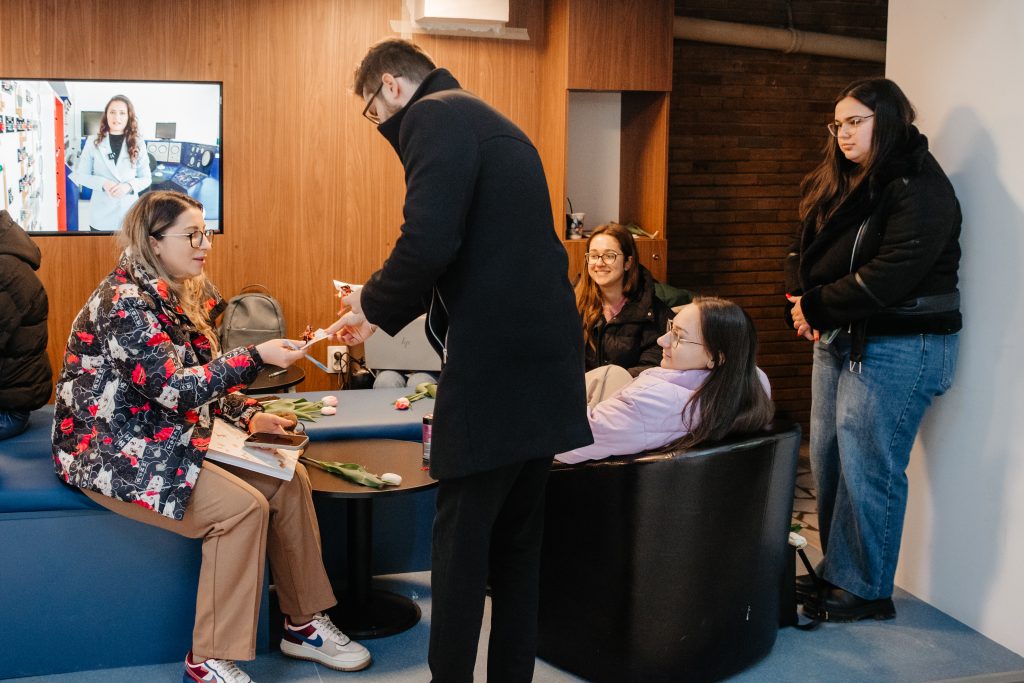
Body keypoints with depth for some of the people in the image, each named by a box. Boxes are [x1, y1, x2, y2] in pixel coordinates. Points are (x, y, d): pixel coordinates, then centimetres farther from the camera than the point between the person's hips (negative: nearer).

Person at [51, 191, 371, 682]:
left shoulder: (179, 296, 9)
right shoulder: (124, 302, -18)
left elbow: (201, 378, 14)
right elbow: (173, 387, -26)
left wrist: (249, 416, -2)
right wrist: (256, 357, -29)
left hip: (163, 438, 9)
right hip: (115, 453, -9)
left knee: (288, 480, -5)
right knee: (242, 505, -24)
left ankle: (303, 624, 4)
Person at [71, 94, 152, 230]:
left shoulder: (138, 144, 1)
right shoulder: (93, 142, 0)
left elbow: (146, 178, 4)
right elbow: (80, 175, 2)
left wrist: (129, 186, -17)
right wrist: (102, 183, -16)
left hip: (128, 213, 0)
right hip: (101, 215, 0)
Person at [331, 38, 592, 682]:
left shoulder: (435, 116, -7)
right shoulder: (493, 123, 22)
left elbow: (429, 243, -21)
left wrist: (372, 302, -3)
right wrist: (384, 314, 30)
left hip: (495, 365, -9)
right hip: (542, 361, 9)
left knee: (461, 538, 1)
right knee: (517, 537, 16)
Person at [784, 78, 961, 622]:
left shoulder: (919, 188, -14)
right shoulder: (839, 185, 13)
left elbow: (890, 275, -23)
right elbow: (803, 252, 13)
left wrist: (818, 307, -14)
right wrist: (802, 303, -6)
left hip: (896, 347, -9)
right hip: (839, 342, 9)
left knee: (866, 470, -4)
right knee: (827, 462, 12)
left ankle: (866, 590, 9)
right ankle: (836, 572, 25)